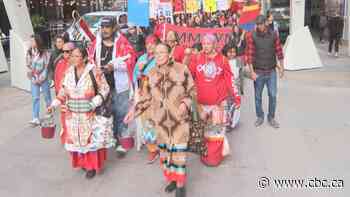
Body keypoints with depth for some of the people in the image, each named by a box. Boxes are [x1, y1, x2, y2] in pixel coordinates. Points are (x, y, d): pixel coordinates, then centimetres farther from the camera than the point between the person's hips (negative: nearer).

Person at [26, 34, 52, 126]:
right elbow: (28, 66, 5)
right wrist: (32, 78, -3)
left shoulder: (44, 53, -10)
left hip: (43, 78, -2)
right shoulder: (29, 52, 0)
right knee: (35, 98, 0)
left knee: (47, 96, 12)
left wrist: (41, 78, -12)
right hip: (34, 79, 2)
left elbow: (47, 66, -9)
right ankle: (36, 119, 0)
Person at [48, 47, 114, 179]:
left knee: (90, 139, 3)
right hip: (73, 115, 5)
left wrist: (94, 103, -19)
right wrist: (54, 104, 0)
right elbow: (63, 91, 10)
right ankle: (82, 162, 32)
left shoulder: (94, 71, -13)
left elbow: (104, 89, -8)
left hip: (89, 114, -5)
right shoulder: (69, 72, 2)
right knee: (76, 139, 13)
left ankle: (92, 166, 18)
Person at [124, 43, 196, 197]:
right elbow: (147, 97, 9)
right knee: (164, 150, 13)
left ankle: (180, 184, 18)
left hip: (179, 118, -3)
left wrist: (185, 103, -18)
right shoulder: (152, 74, 4)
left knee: (178, 151, 0)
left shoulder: (181, 69, -6)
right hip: (160, 120, 4)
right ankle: (171, 179, 33)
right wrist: (135, 110, 1)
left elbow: (191, 90, 0)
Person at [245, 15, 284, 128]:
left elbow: (279, 51, 5)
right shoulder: (252, 36, -8)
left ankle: (271, 117, 21)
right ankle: (260, 117, 27)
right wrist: (252, 72, -12)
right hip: (258, 72, -1)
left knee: (273, 95, 5)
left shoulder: (274, 35, -1)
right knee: (258, 96, 10)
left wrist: (281, 67, 6)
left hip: (271, 71, 1)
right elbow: (249, 54, -9)